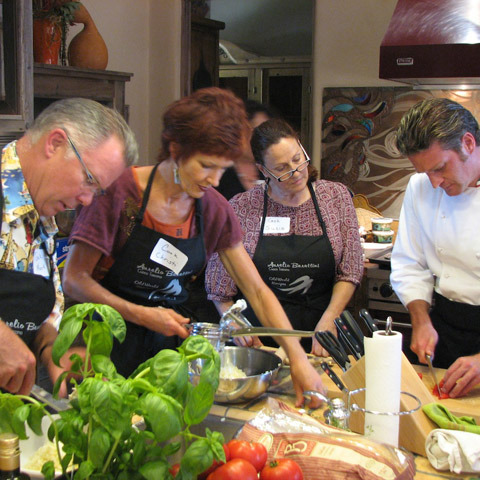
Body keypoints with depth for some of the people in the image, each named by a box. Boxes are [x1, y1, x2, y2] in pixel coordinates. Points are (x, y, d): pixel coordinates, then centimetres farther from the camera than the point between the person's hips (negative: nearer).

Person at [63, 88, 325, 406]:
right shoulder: (121, 193, -16)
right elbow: (74, 279, -11)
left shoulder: (214, 210, -2)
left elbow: (257, 291, 0)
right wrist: (141, 315, -19)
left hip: (173, 335, 4)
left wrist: (298, 359, -9)